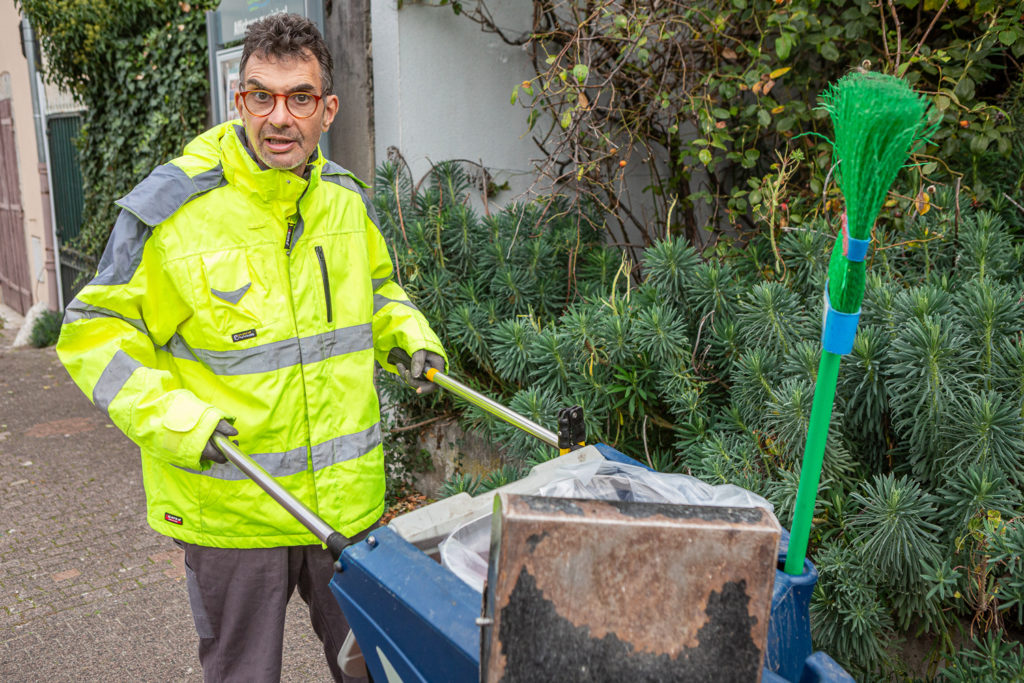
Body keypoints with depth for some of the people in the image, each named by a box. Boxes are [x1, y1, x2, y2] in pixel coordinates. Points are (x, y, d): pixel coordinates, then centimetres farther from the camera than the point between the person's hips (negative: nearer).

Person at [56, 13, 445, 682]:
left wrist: (409, 335, 3)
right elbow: (94, 330, -7)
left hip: (348, 500, 4)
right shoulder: (171, 208, -14)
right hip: (229, 506, -4)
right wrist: (164, 413, -21)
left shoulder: (347, 198, 2)